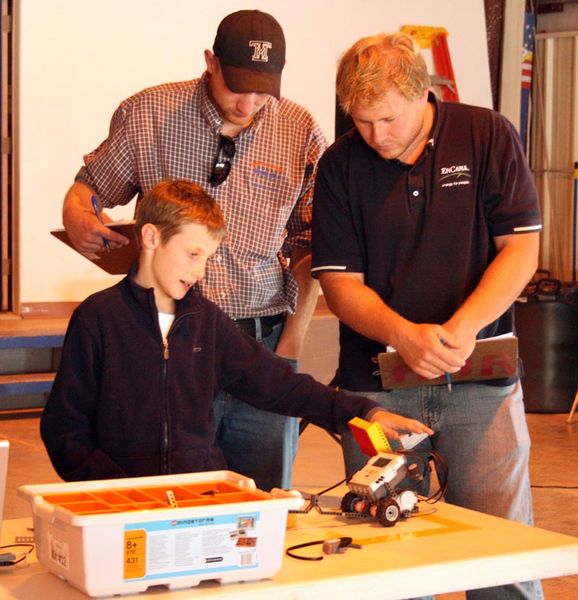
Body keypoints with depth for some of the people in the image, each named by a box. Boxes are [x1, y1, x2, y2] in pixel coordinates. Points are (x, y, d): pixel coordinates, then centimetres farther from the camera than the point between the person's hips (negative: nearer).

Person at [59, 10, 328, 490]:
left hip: (264, 343, 1)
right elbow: (91, 186, 14)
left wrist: (294, 338, 0)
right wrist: (77, 217, -9)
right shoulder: (146, 114, 0)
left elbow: (308, 247, 8)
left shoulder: (301, 133, 2)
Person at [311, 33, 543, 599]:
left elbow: (520, 250, -2)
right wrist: (405, 335, -17)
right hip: (377, 381, 1)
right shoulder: (340, 164, 3)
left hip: (481, 381, -1)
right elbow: (339, 281, 1)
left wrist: (462, 329, -18)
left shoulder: (487, 136, 1)